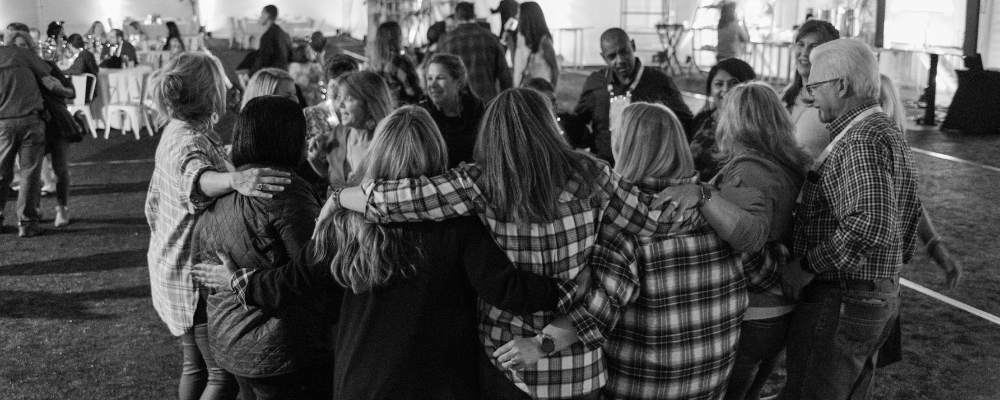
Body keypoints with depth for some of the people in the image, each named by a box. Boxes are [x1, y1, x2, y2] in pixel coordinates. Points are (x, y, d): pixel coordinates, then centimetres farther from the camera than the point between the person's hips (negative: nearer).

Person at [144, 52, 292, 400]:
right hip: (199, 277, -10)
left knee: (195, 365, 20)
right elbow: (197, 178, -46)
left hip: (173, 266, 10)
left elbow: (154, 202, 19)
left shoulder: (174, 132, 9)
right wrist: (235, 180, -66)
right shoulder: (192, 142, -22)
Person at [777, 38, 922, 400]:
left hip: (839, 302, -11)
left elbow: (870, 225, -31)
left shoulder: (862, 141, -20)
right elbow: (909, 212, 20)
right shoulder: (889, 132, 15)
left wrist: (808, 265, -24)